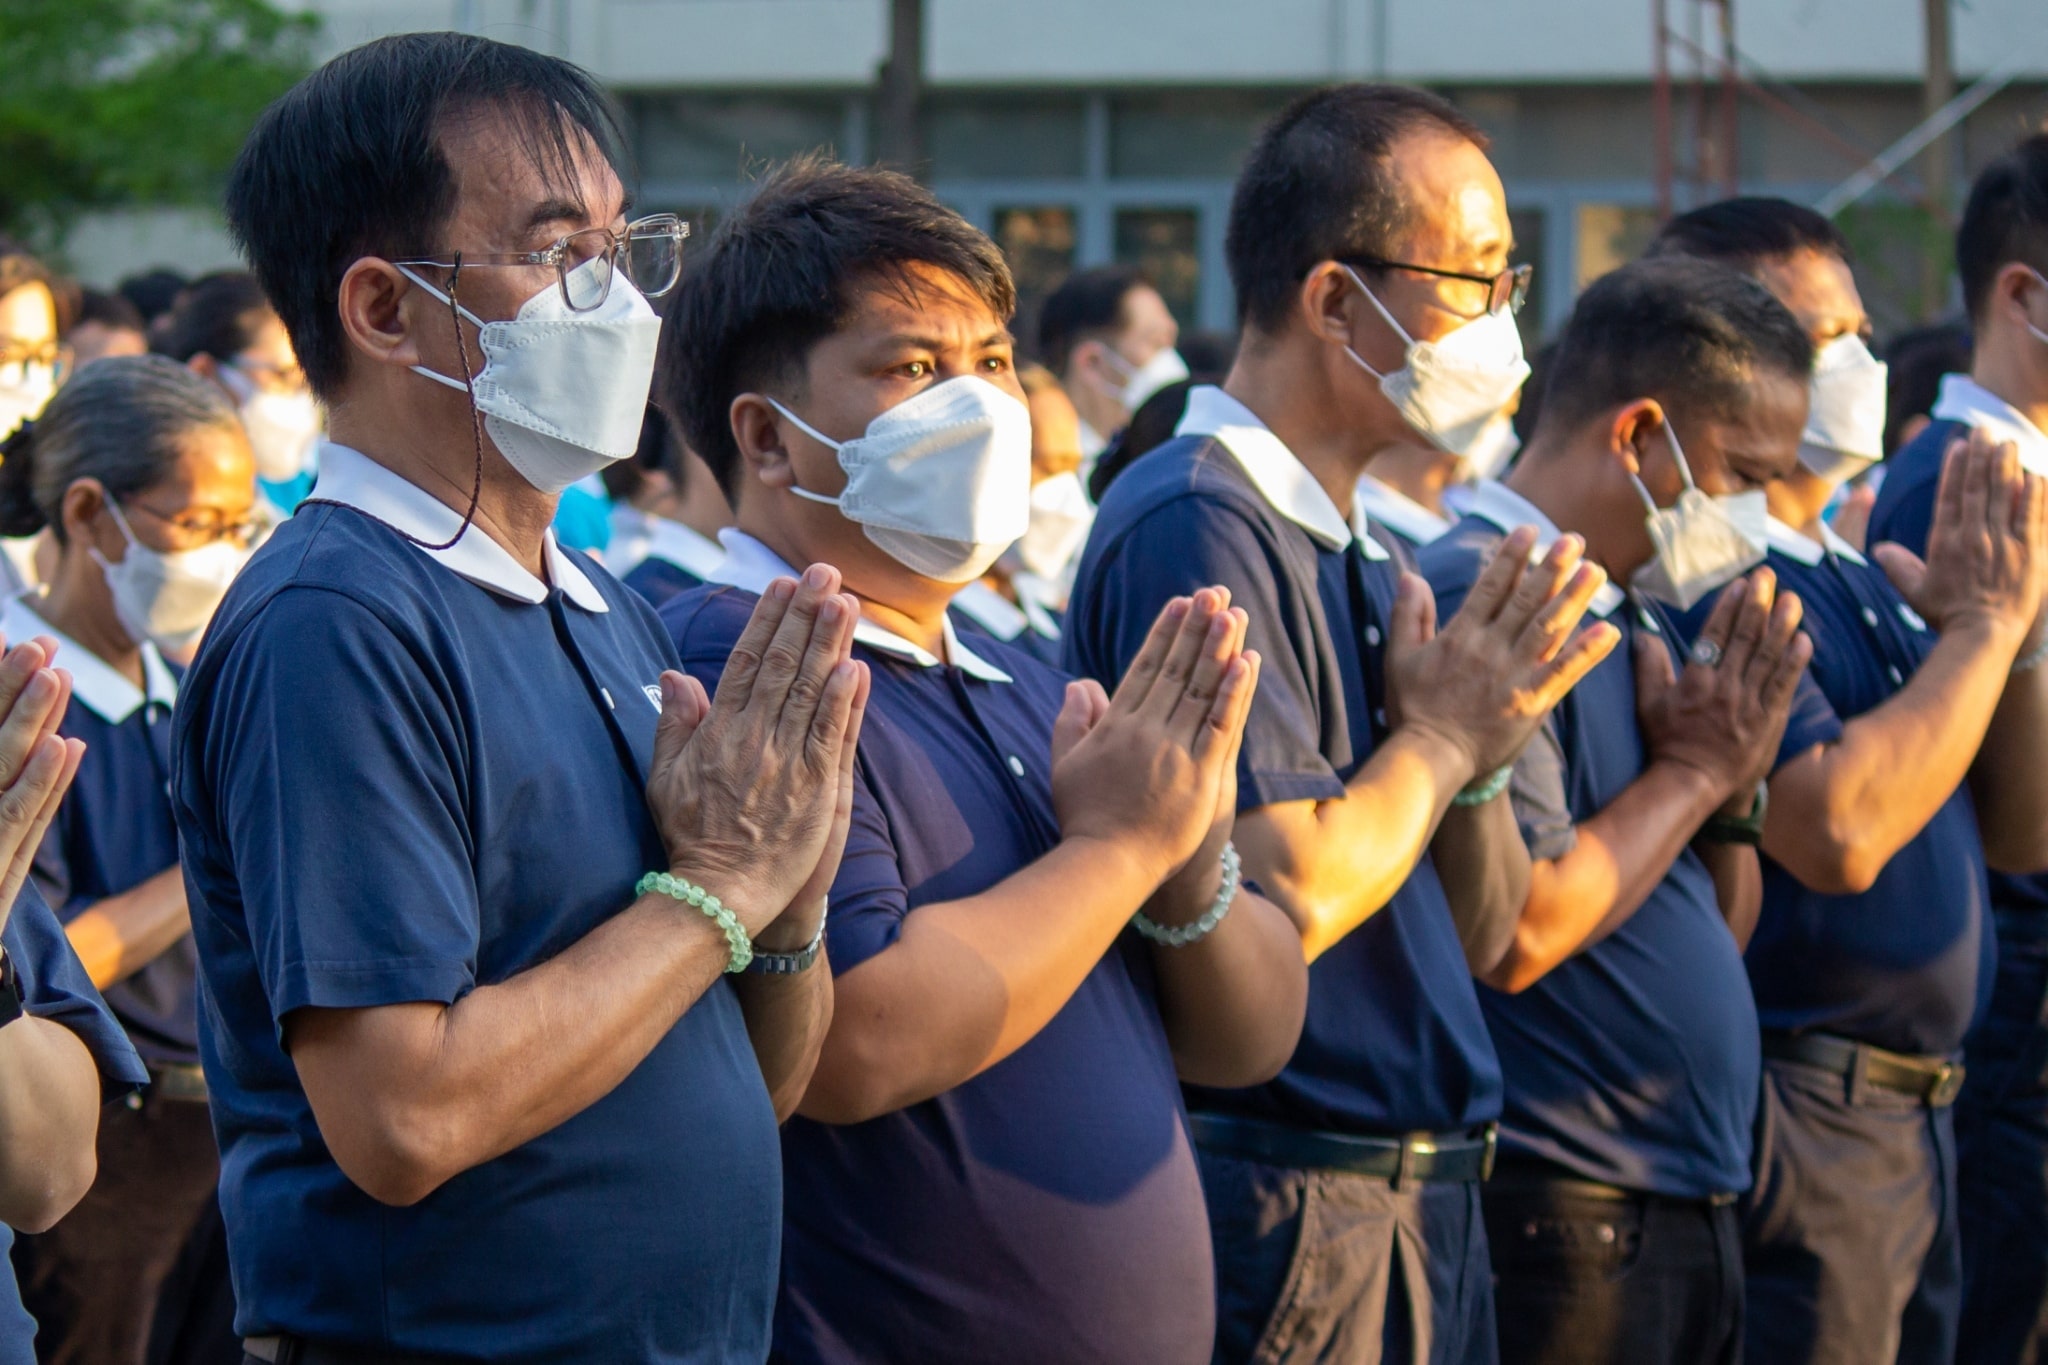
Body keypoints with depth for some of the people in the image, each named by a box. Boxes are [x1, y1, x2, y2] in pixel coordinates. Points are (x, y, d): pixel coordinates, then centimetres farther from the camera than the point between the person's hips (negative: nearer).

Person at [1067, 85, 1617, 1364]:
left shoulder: (1367, 555, 14)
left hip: (1430, 1201, 9)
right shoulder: (1194, 530, -15)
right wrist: (1444, 737, -7)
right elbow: (1286, 897, -23)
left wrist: (1479, 745, -3)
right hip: (1292, 1214, -9)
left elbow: (1480, 935, 16)